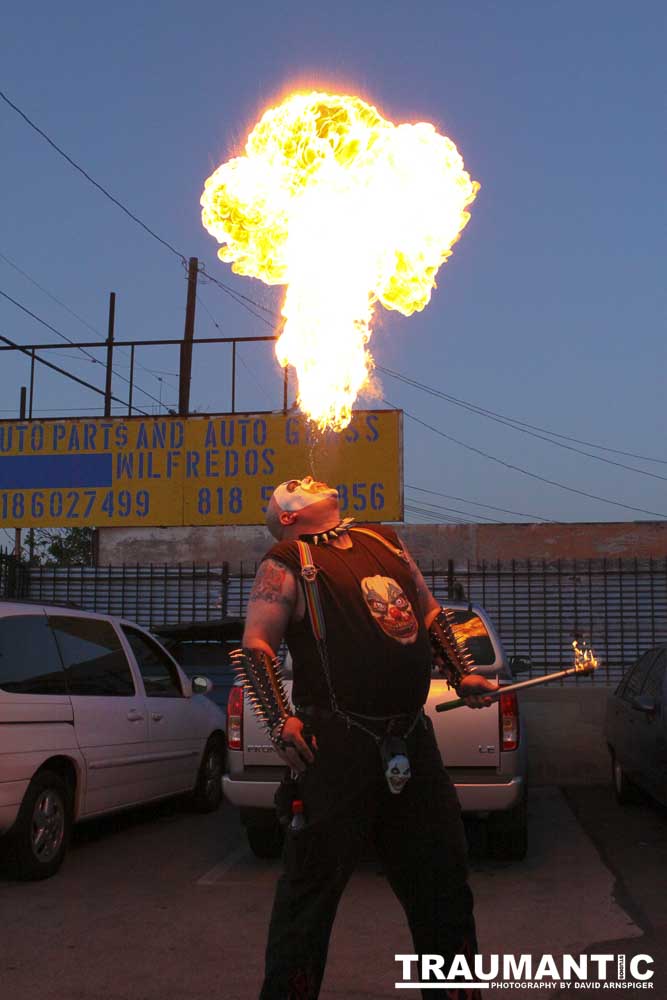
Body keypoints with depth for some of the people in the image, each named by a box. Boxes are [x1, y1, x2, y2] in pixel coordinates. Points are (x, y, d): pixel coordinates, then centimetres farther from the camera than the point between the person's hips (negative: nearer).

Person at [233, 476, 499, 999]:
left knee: (442, 876, 15)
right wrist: (281, 722, -17)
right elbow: (255, 646, -8)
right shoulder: (287, 562, -1)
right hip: (338, 746, -6)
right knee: (314, 883, 1)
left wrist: (461, 674, 17)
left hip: (413, 739, 6)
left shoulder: (386, 541, 17)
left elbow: (428, 611, 26)